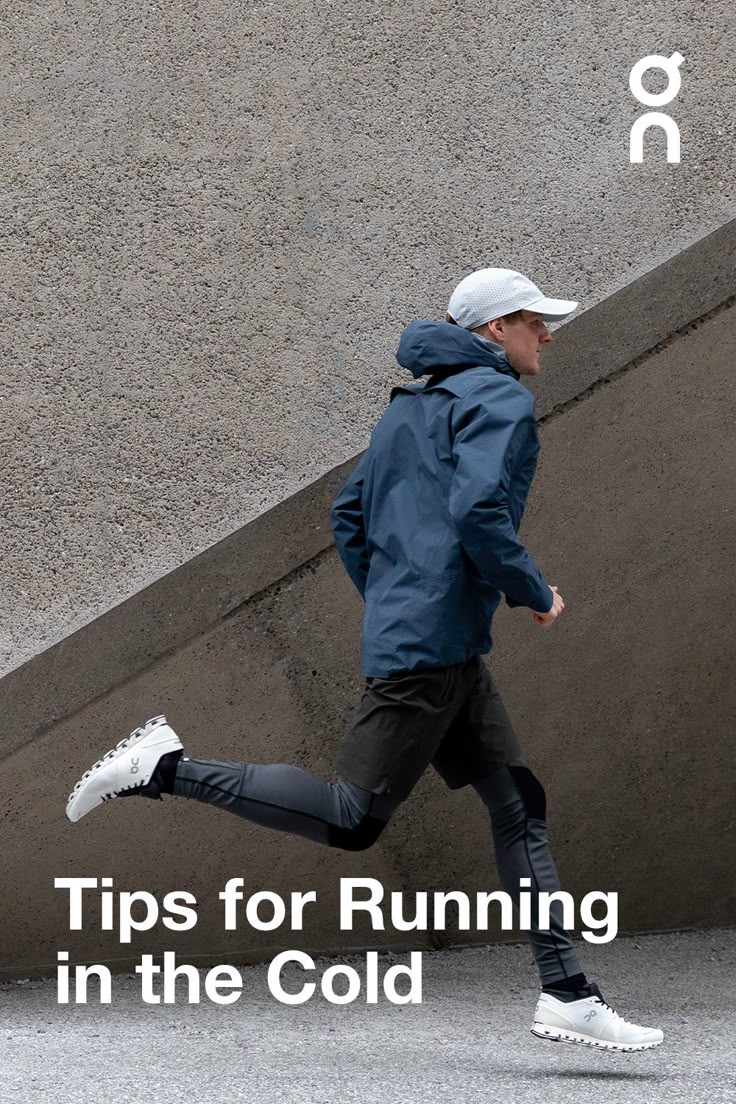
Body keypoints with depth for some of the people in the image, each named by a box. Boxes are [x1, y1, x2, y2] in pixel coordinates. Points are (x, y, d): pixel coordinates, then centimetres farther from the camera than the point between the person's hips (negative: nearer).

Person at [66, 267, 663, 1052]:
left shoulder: (411, 405, 21)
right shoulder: (500, 399, -6)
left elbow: (349, 518, 21)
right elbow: (477, 509, -22)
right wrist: (536, 593, -9)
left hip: (427, 646, 10)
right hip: (432, 649, -10)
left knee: (519, 806, 8)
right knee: (352, 819, -9)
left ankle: (567, 994, 7)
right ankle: (167, 769, -4)